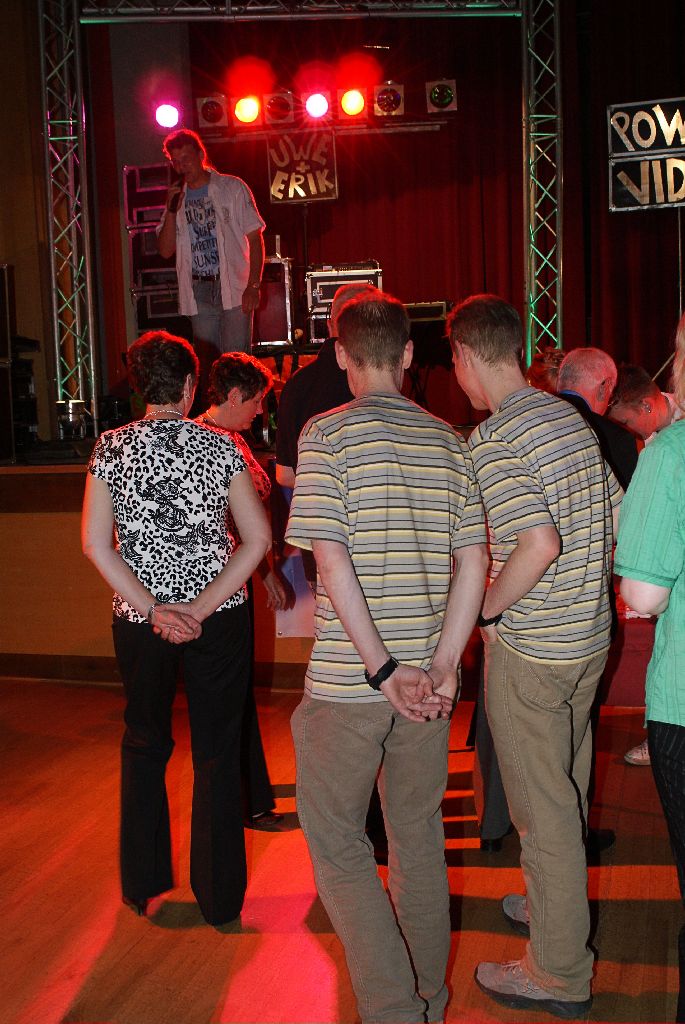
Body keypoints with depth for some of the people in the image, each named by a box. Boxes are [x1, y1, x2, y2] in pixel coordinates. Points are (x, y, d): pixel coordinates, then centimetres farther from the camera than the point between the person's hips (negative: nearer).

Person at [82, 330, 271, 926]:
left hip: (140, 620, 1)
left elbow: (96, 544, -9)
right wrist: (203, 605, -12)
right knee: (217, 753, 11)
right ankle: (220, 897, 19)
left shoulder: (112, 448, -3)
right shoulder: (221, 446, -4)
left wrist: (153, 609, -11)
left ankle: (143, 886, 29)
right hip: (219, 617, -1)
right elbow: (258, 538, -10)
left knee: (144, 746, 20)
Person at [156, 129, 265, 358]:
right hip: (198, 294, 4)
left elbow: (255, 238, -1)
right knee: (206, 361, 3)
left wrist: (253, 285, -12)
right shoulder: (177, 198, 14)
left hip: (234, 288, -3)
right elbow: (166, 251, 7)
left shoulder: (232, 187, 3)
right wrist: (171, 211, -7)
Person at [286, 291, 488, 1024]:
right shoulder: (447, 441, 6)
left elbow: (331, 558, -17)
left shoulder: (328, 434, -8)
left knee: (336, 842, 9)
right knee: (419, 835, 18)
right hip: (426, 677, 5)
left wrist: (383, 669, -15)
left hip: (348, 682, -5)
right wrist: (440, 670, -3)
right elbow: (473, 564, 1)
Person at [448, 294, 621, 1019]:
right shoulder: (571, 419, 6)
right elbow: (616, 519, 11)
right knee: (565, 788, 23)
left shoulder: (491, 440, -19)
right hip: (589, 634, 8)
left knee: (542, 806, 4)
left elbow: (539, 543, -29)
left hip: (530, 647, -8)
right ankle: (556, 904, 43)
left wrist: (489, 610, -14)